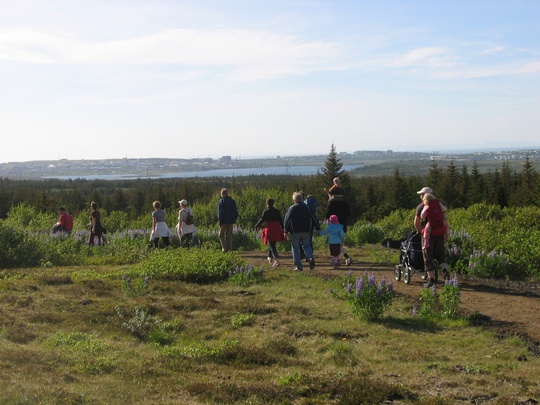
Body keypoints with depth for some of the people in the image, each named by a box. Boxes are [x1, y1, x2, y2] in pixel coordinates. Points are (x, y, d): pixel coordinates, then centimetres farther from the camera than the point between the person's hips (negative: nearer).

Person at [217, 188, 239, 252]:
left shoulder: (221, 201, -8)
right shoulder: (232, 201, 9)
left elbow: (220, 213, -12)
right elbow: (236, 212, 11)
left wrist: (220, 222, -9)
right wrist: (234, 220, 16)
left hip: (224, 221, -5)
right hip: (231, 222, 5)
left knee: (221, 235, 6)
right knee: (229, 235, 11)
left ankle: (224, 248, -6)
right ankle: (229, 249, 8)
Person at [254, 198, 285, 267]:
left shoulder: (266, 212, -8)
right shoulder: (277, 211, 6)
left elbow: (262, 220, -8)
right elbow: (281, 220, 8)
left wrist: (256, 226, 7)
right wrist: (282, 229, 16)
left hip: (269, 230, -5)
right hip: (277, 230, 5)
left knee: (272, 246, -5)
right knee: (273, 244, 22)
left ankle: (276, 259, -20)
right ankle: (270, 258, 35)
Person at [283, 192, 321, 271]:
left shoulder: (291, 208, -2)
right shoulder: (307, 208, 7)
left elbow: (287, 220, -5)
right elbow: (313, 219, 6)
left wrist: (286, 230, -1)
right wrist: (318, 228, 10)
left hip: (295, 232, -3)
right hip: (306, 231, 3)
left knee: (295, 248, 6)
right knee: (307, 246, 16)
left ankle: (299, 266, 1)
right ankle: (311, 258, -14)